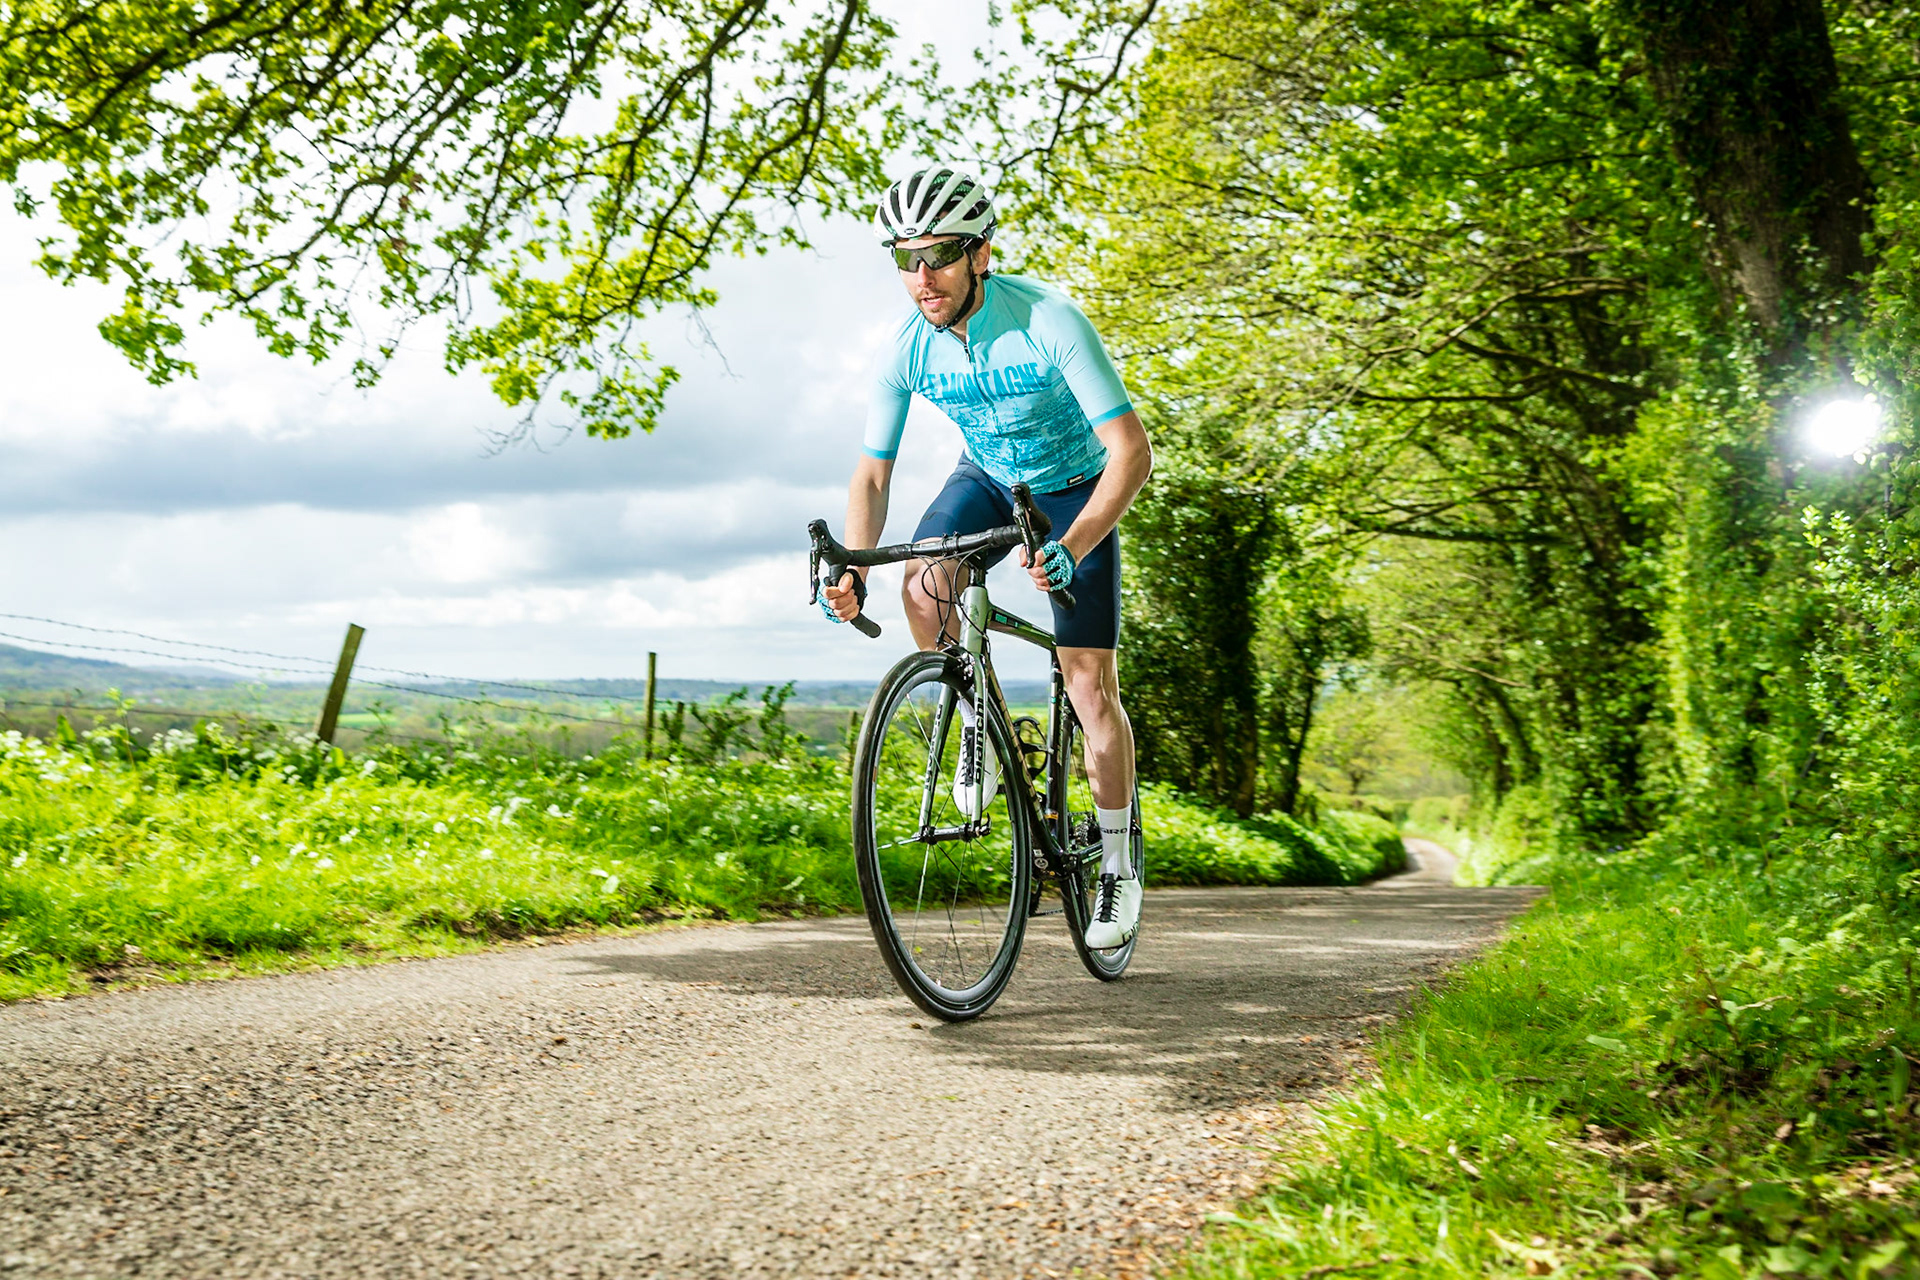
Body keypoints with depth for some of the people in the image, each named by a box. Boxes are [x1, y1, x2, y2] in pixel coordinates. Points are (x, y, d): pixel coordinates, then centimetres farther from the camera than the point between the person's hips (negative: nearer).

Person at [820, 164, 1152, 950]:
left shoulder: (1049, 322, -33)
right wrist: (852, 572, -27)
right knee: (923, 582, -29)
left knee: (1090, 686, -7)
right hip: (987, 479, 3)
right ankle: (978, 726, -2)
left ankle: (1119, 864, 10)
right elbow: (872, 475, -10)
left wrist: (1071, 548, -50)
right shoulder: (906, 350, -20)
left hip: (1076, 490, -3)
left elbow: (1132, 451, -36)